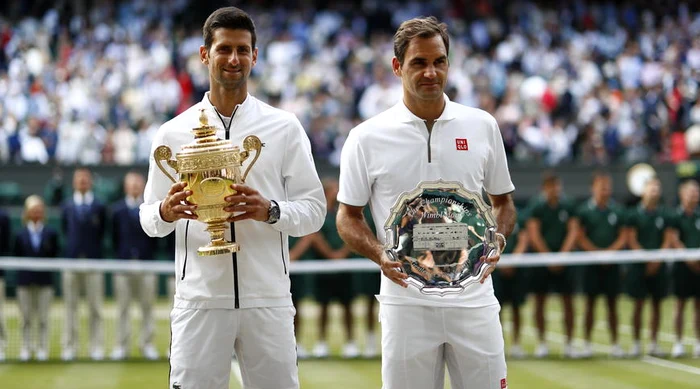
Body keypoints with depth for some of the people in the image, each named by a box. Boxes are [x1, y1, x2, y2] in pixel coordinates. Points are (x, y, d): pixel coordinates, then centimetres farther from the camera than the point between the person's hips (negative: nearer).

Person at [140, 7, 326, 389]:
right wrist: (166, 212, -14)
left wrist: (270, 211, -16)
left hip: (268, 299, 0)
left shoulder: (285, 127, 6)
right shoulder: (173, 132, 7)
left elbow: (314, 208, 4)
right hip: (199, 299, 0)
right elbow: (149, 220, 10)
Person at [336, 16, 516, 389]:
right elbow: (348, 215, 6)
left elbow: (502, 201, 16)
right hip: (405, 300, -2)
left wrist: (497, 239, -5)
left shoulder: (482, 126, 7)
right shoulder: (367, 137, 0)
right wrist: (379, 254, -13)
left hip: (473, 299, 2)